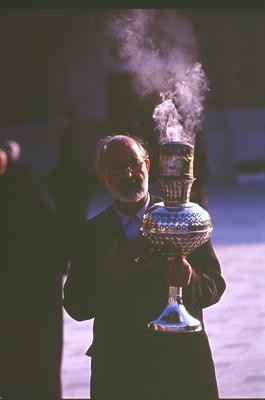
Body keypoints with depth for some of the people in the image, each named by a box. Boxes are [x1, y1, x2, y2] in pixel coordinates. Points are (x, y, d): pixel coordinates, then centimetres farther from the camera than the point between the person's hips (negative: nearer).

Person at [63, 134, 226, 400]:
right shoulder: (91, 233, 2)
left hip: (185, 364, 0)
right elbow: (75, 307, -2)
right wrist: (109, 276, -19)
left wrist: (190, 279, -23)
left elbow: (215, 287, -2)